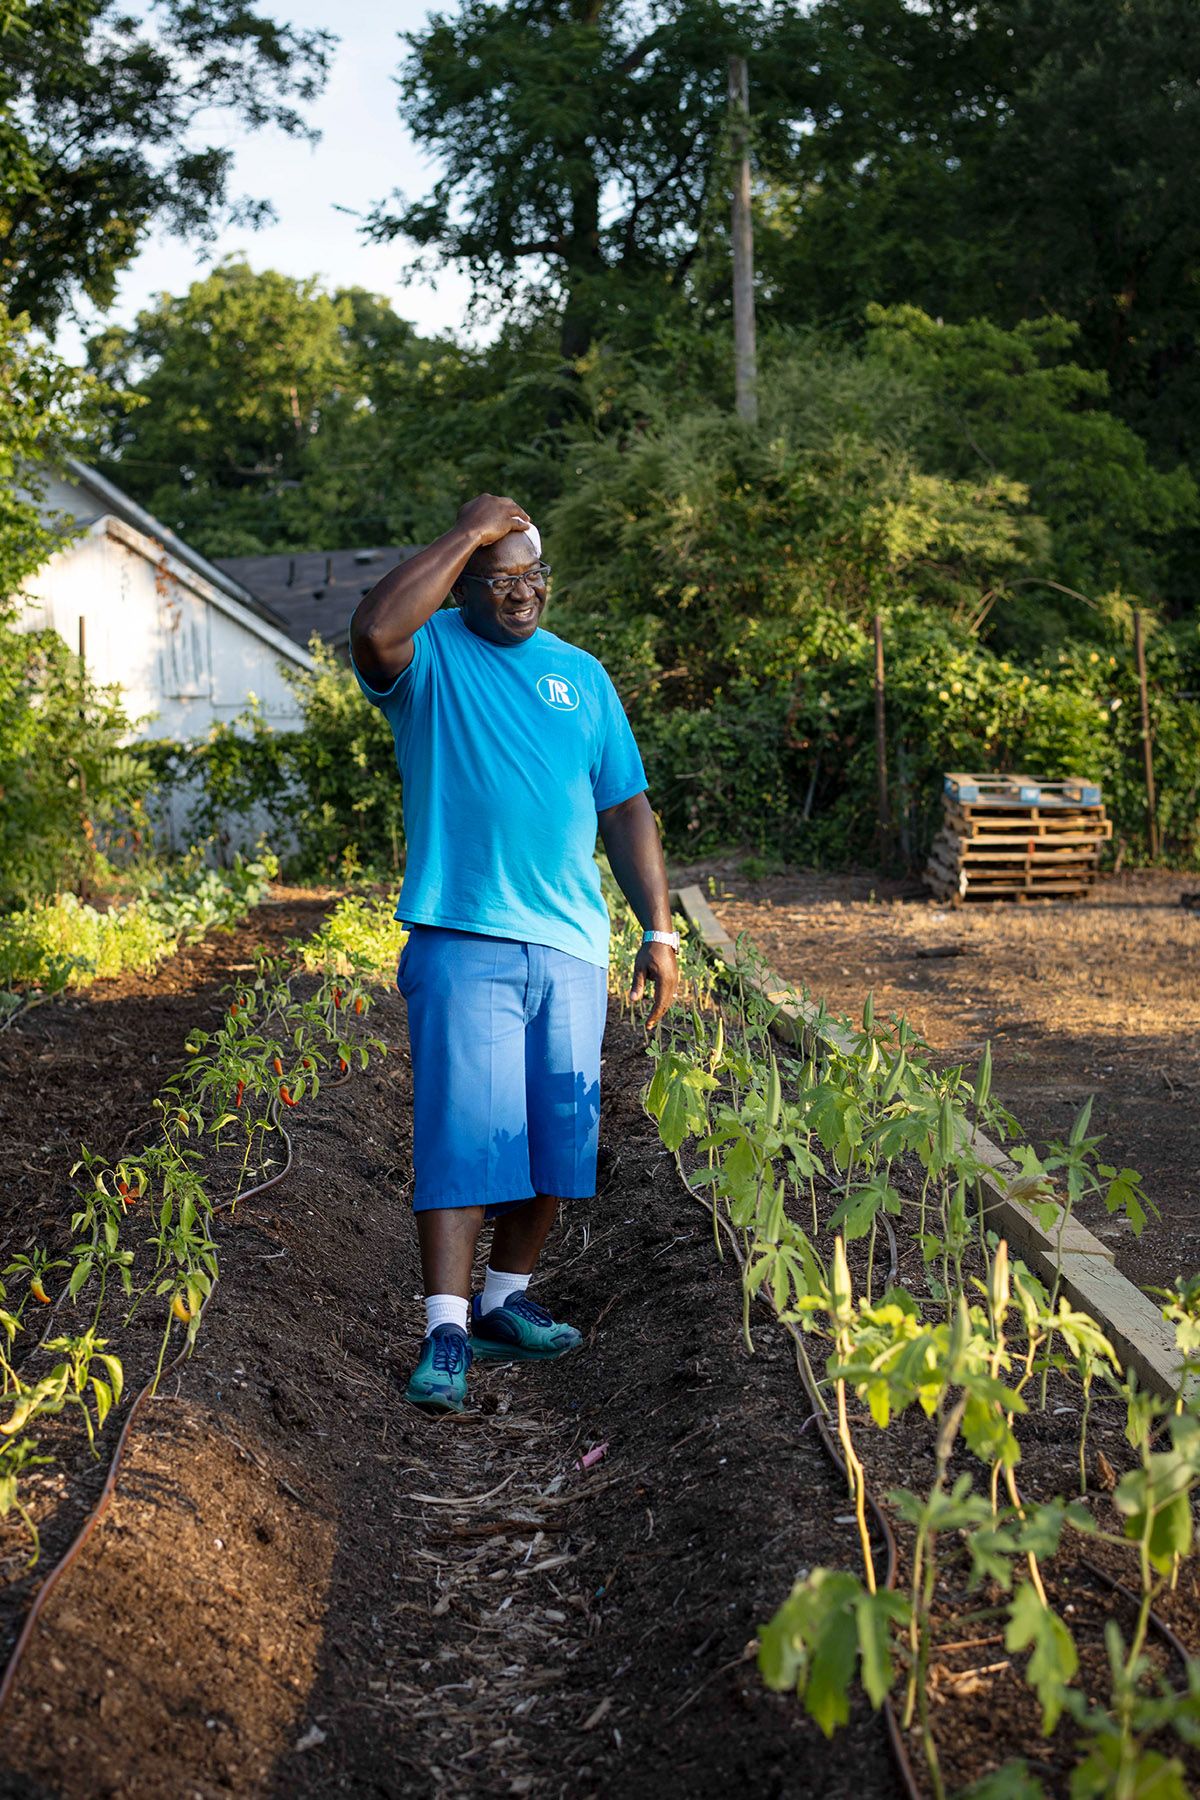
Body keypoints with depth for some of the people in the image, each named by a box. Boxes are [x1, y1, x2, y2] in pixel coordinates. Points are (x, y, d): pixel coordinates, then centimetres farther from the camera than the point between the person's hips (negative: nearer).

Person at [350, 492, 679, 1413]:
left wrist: (660, 931, 10)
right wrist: (467, 533, -17)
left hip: (571, 944, 5)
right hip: (464, 938, -5)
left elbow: (626, 808, 16)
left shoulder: (582, 675, 15)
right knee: (463, 1131, -9)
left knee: (558, 1132, 8)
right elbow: (374, 631, -26)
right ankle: (447, 1331, -4)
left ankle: (506, 1302, 24)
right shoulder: (431, 657, 0)